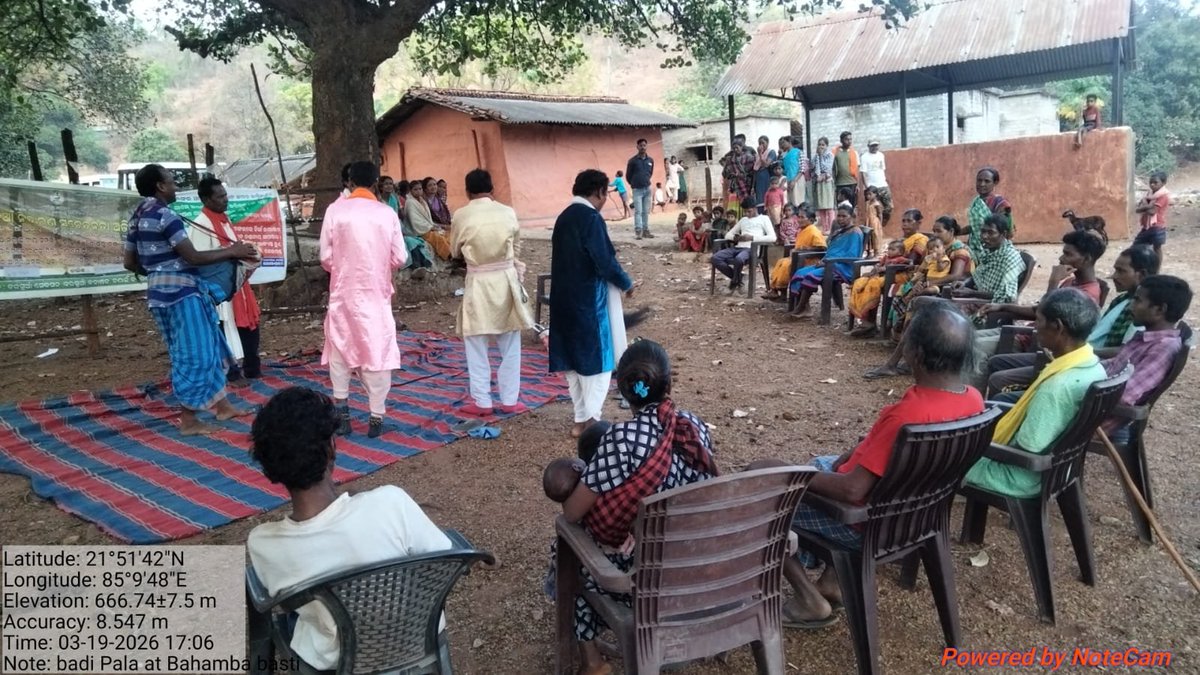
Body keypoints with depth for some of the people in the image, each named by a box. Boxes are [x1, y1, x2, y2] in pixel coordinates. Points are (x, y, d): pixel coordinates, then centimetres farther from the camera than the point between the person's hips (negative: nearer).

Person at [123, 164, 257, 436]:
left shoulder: (137, 218, 13)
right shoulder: (165, 216, -16)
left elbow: (130, 262, 17)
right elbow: (193, 257, -19)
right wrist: (231, 251, -11)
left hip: (160, 291, 10)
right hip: (180, 292, -10)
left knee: (207, 347, 16)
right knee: (193, 354, -2)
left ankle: (221, 406, 23)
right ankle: (188, 420, 4)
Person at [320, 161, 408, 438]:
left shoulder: (335, 210, -5)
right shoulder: (387, 212, -4)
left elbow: (326, 258, -4)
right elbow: (400, 258, -2)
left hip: (344, 292, 0)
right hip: (377, 293, 0)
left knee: (340, 349, 16)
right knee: (377, 352, 6)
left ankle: (341, 411, 16)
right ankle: (376, 417, 10)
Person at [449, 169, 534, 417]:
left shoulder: (461, 216, -6)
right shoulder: (508, 213, -1)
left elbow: (455, 252, 7)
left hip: (478, 283, -2)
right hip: (506, 280, 2)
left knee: (476, 346, 9)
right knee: (510, 346, 12)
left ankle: (481, 402, 12)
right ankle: (510, 400, 17)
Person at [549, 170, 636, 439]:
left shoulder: (563, 217, 9)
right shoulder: (590, 218, -16)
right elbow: (605, 262, -19)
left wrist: (611, 261, 22)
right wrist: (626, 283, -2)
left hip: (565, 299, 8)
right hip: (589, 301, -8)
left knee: (574, 359, 13)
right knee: (597, 358, 2)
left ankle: (581, 418, 21)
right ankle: (590, 419, 1)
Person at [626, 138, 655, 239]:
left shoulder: (650, 160, 5)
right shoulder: (632, 161, -8)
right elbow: (628, 175, 2)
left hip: (647, 189, 4)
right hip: (637, 189, -4)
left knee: (646, 212, 7)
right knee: (638, 211, -9)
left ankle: (646, 231, 11)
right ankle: (638, 231, -10)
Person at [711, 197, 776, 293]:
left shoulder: (764, 219, 12)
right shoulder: (743, 220, 29)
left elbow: (772, 237, -3)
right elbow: (728, 235, 27)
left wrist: (752, 238, -11)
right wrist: (735, 237, 2)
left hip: (751, 249, -6)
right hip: (738, 247, 6)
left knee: (738, 259, -40)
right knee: (715, 258, -20)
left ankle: (735, 282, -10)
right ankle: (737, 277, -3)